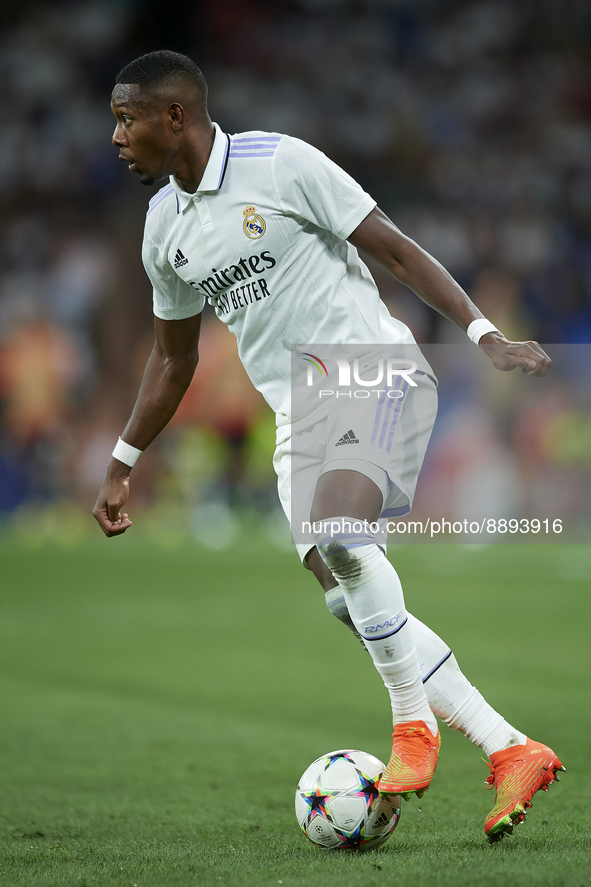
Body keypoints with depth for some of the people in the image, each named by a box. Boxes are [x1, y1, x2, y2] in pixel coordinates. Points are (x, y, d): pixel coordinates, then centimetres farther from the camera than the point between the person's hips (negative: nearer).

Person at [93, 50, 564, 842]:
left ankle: (415, 724, -16)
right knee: (351, 602, -4)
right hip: (298, 413, 7)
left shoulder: (279, 164, -8)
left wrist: (485, 336, -15)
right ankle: (512, 751, 2)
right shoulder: (163, 227, 13)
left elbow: (393, 248, -7)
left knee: (339, 538, -32)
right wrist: (121, 464, 25)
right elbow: (173, 358, 24)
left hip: (374, 370, -7)